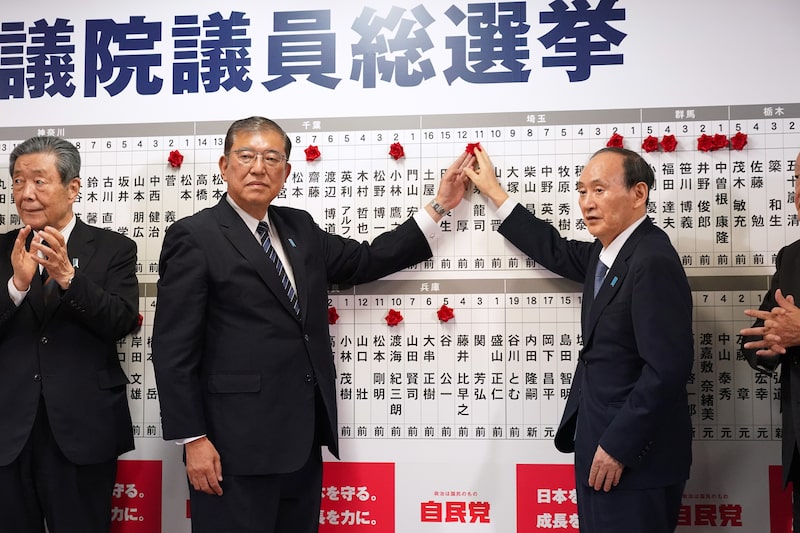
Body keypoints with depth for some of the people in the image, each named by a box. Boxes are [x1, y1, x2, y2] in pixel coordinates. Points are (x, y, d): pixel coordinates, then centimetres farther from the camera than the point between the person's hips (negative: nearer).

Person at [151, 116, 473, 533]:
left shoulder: (299, 228, 13)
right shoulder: (194, 237, -7)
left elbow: (367, 260, 16)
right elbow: (173, 349, -10)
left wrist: (439, 205, 15)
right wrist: (192, 438, -14)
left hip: (303, 438, 7)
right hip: (236, 444, -6)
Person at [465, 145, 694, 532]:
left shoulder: (653, 261, -20)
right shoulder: (607, 252, 8)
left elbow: (668, 367, -24)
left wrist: (618, 446, -19)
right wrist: (494, 192, 25)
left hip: (633, 456, -9)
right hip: (598, 442, 9)